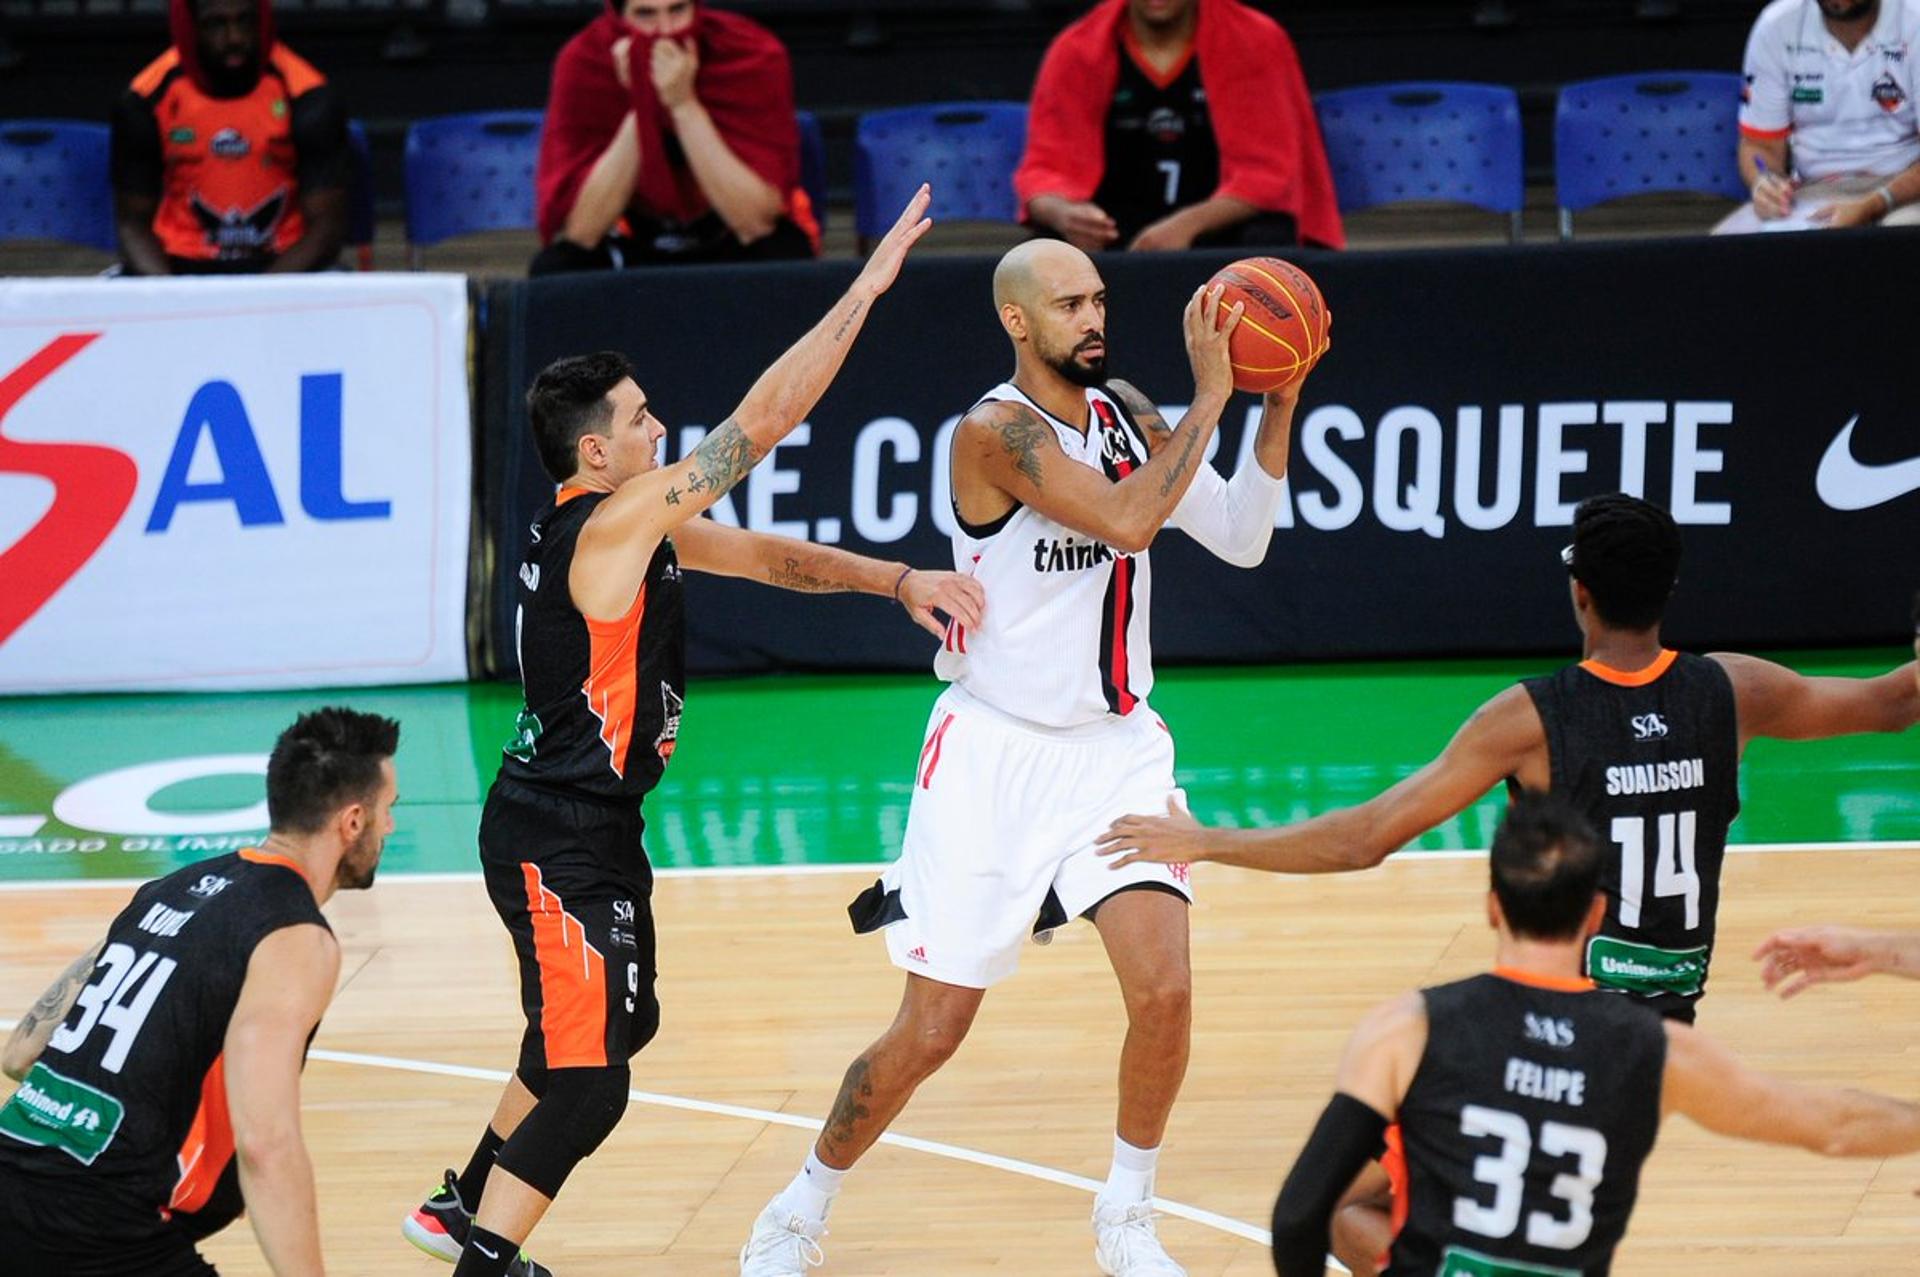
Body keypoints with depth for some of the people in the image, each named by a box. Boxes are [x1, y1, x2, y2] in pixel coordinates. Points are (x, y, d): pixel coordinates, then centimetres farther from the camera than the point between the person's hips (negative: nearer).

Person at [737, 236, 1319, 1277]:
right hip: (996, 751, -5)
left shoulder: (1126, 411, 4)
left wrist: (1279, 405, -7)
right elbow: (1125, 522, -28)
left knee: (1164, 992, -14)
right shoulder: (996, 431, -17)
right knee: (930, 1032, 0)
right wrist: (1210, 397, -24)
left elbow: (1239, 539, 3)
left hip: (1114, 744, 5)